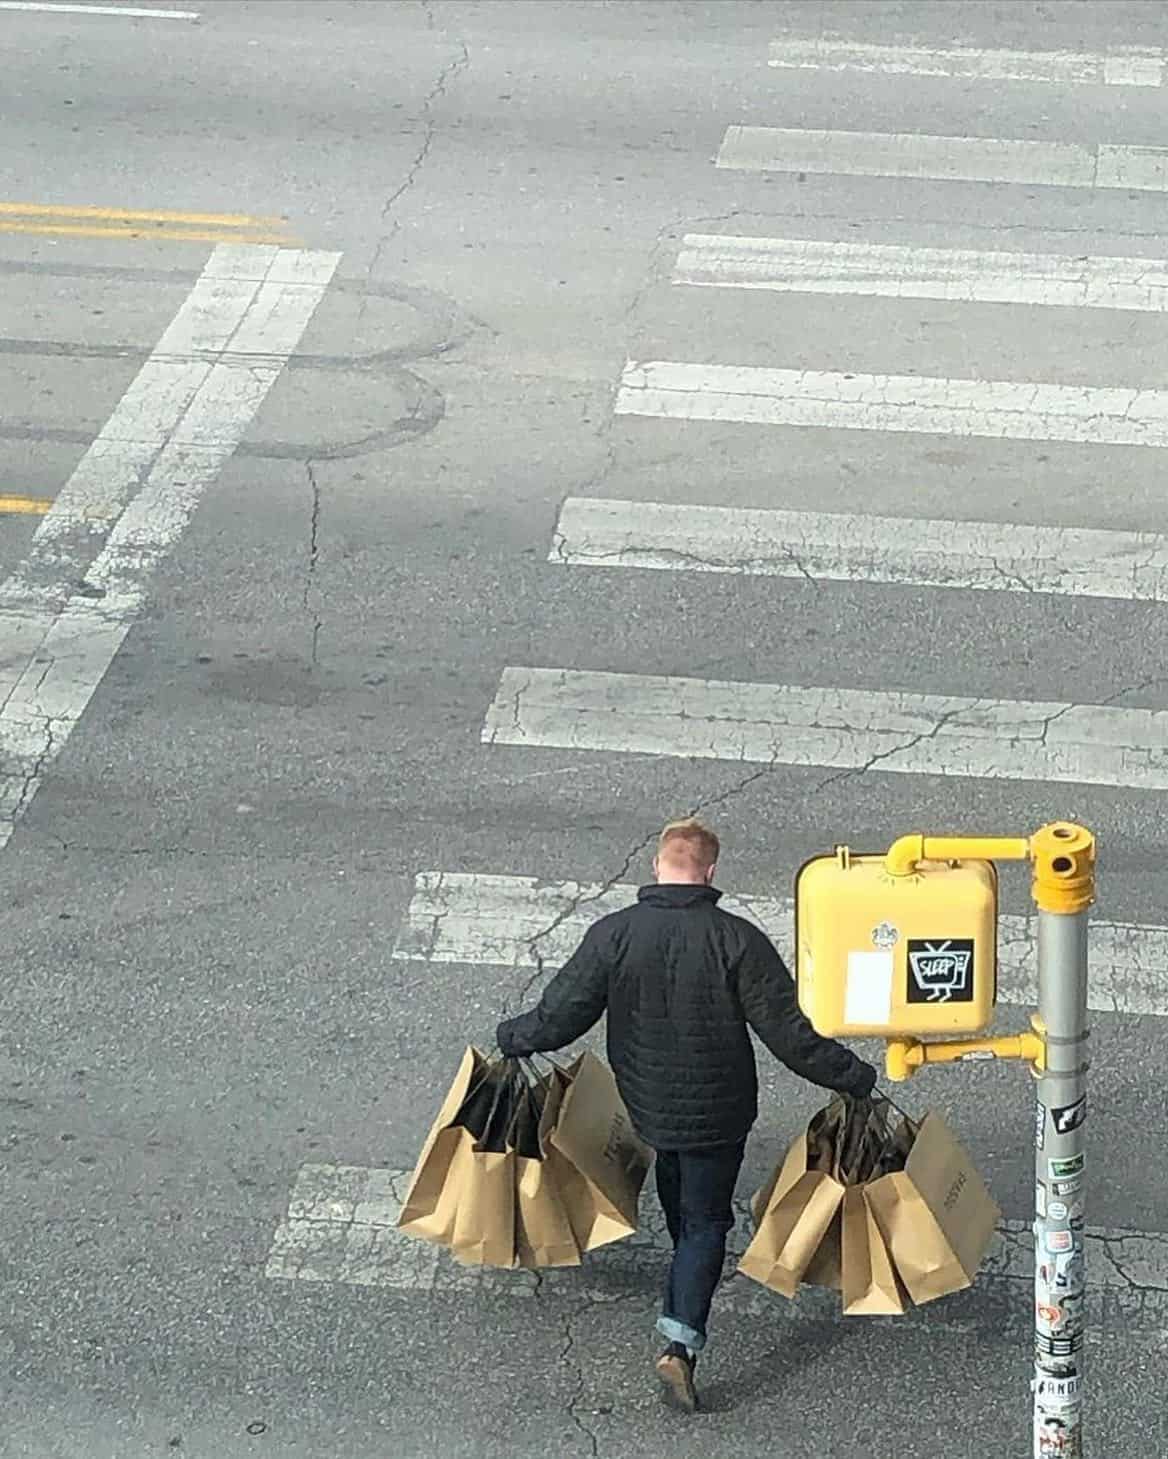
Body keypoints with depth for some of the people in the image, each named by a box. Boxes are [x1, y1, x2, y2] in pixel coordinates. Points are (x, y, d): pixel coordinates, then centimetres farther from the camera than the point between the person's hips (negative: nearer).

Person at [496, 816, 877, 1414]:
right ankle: (681, 1341, -7)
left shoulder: (613, 934, -13)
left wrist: (510, 1038, 13)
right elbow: (788, 1034, -19)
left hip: (645, 1101, 3)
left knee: (676, 1183, 31)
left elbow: (559, 1017, -8)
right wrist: (856, 1078, -8)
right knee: (706, 1218, 7)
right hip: (716, 1111, -3)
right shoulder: (737, 940, -20)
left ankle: (687, 1268, 55)